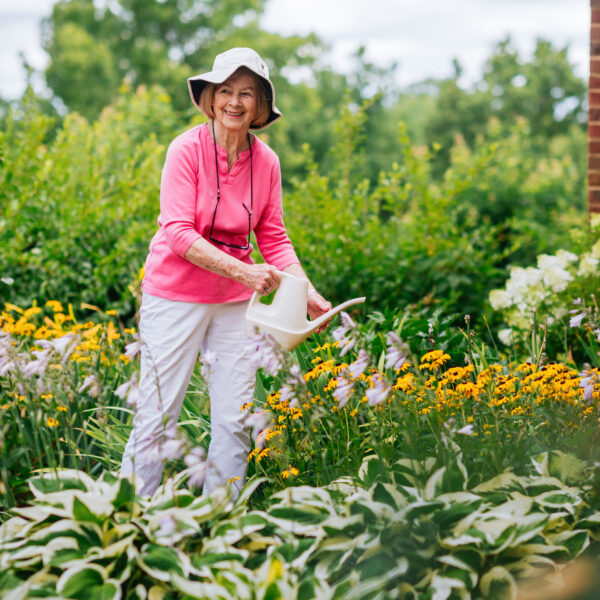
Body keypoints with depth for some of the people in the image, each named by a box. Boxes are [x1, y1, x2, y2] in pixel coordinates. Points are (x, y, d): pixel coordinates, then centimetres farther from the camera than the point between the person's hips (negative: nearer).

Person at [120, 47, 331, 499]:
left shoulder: (266, 161, 2)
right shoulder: (187, 149, -12)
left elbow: (274, 239, 8)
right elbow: (178, 233, -18)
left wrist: (309, 293, -4)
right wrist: (242, 270, -28)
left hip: (236, 301, 5)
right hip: (176, 296, -4)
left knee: (235, 421, 7)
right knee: (157, 417, -1)